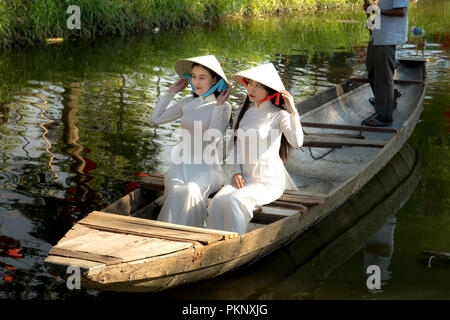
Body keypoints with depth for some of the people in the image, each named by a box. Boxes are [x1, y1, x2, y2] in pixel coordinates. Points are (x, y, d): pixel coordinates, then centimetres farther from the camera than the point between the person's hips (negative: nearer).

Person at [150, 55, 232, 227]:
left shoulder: (224, 107, 0)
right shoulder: (187, 103, 13)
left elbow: (212, 138, -14)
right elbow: (155, 119, 13)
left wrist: (219, 105, -13)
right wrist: (172, 91, 15)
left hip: (208, 168, -3)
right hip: (182, 164, 3)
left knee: (190, 191, -36)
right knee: (176, 191, -32)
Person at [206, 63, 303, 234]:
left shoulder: (279, 115, -8)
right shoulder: (243, 111, 11)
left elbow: (297, 142, -25)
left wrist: (293, 111, -30)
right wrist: (236, 172, 4)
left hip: (269, 180, -5)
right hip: (245, 177, 5)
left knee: (235, 201, -30)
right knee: (218, 201, -24)